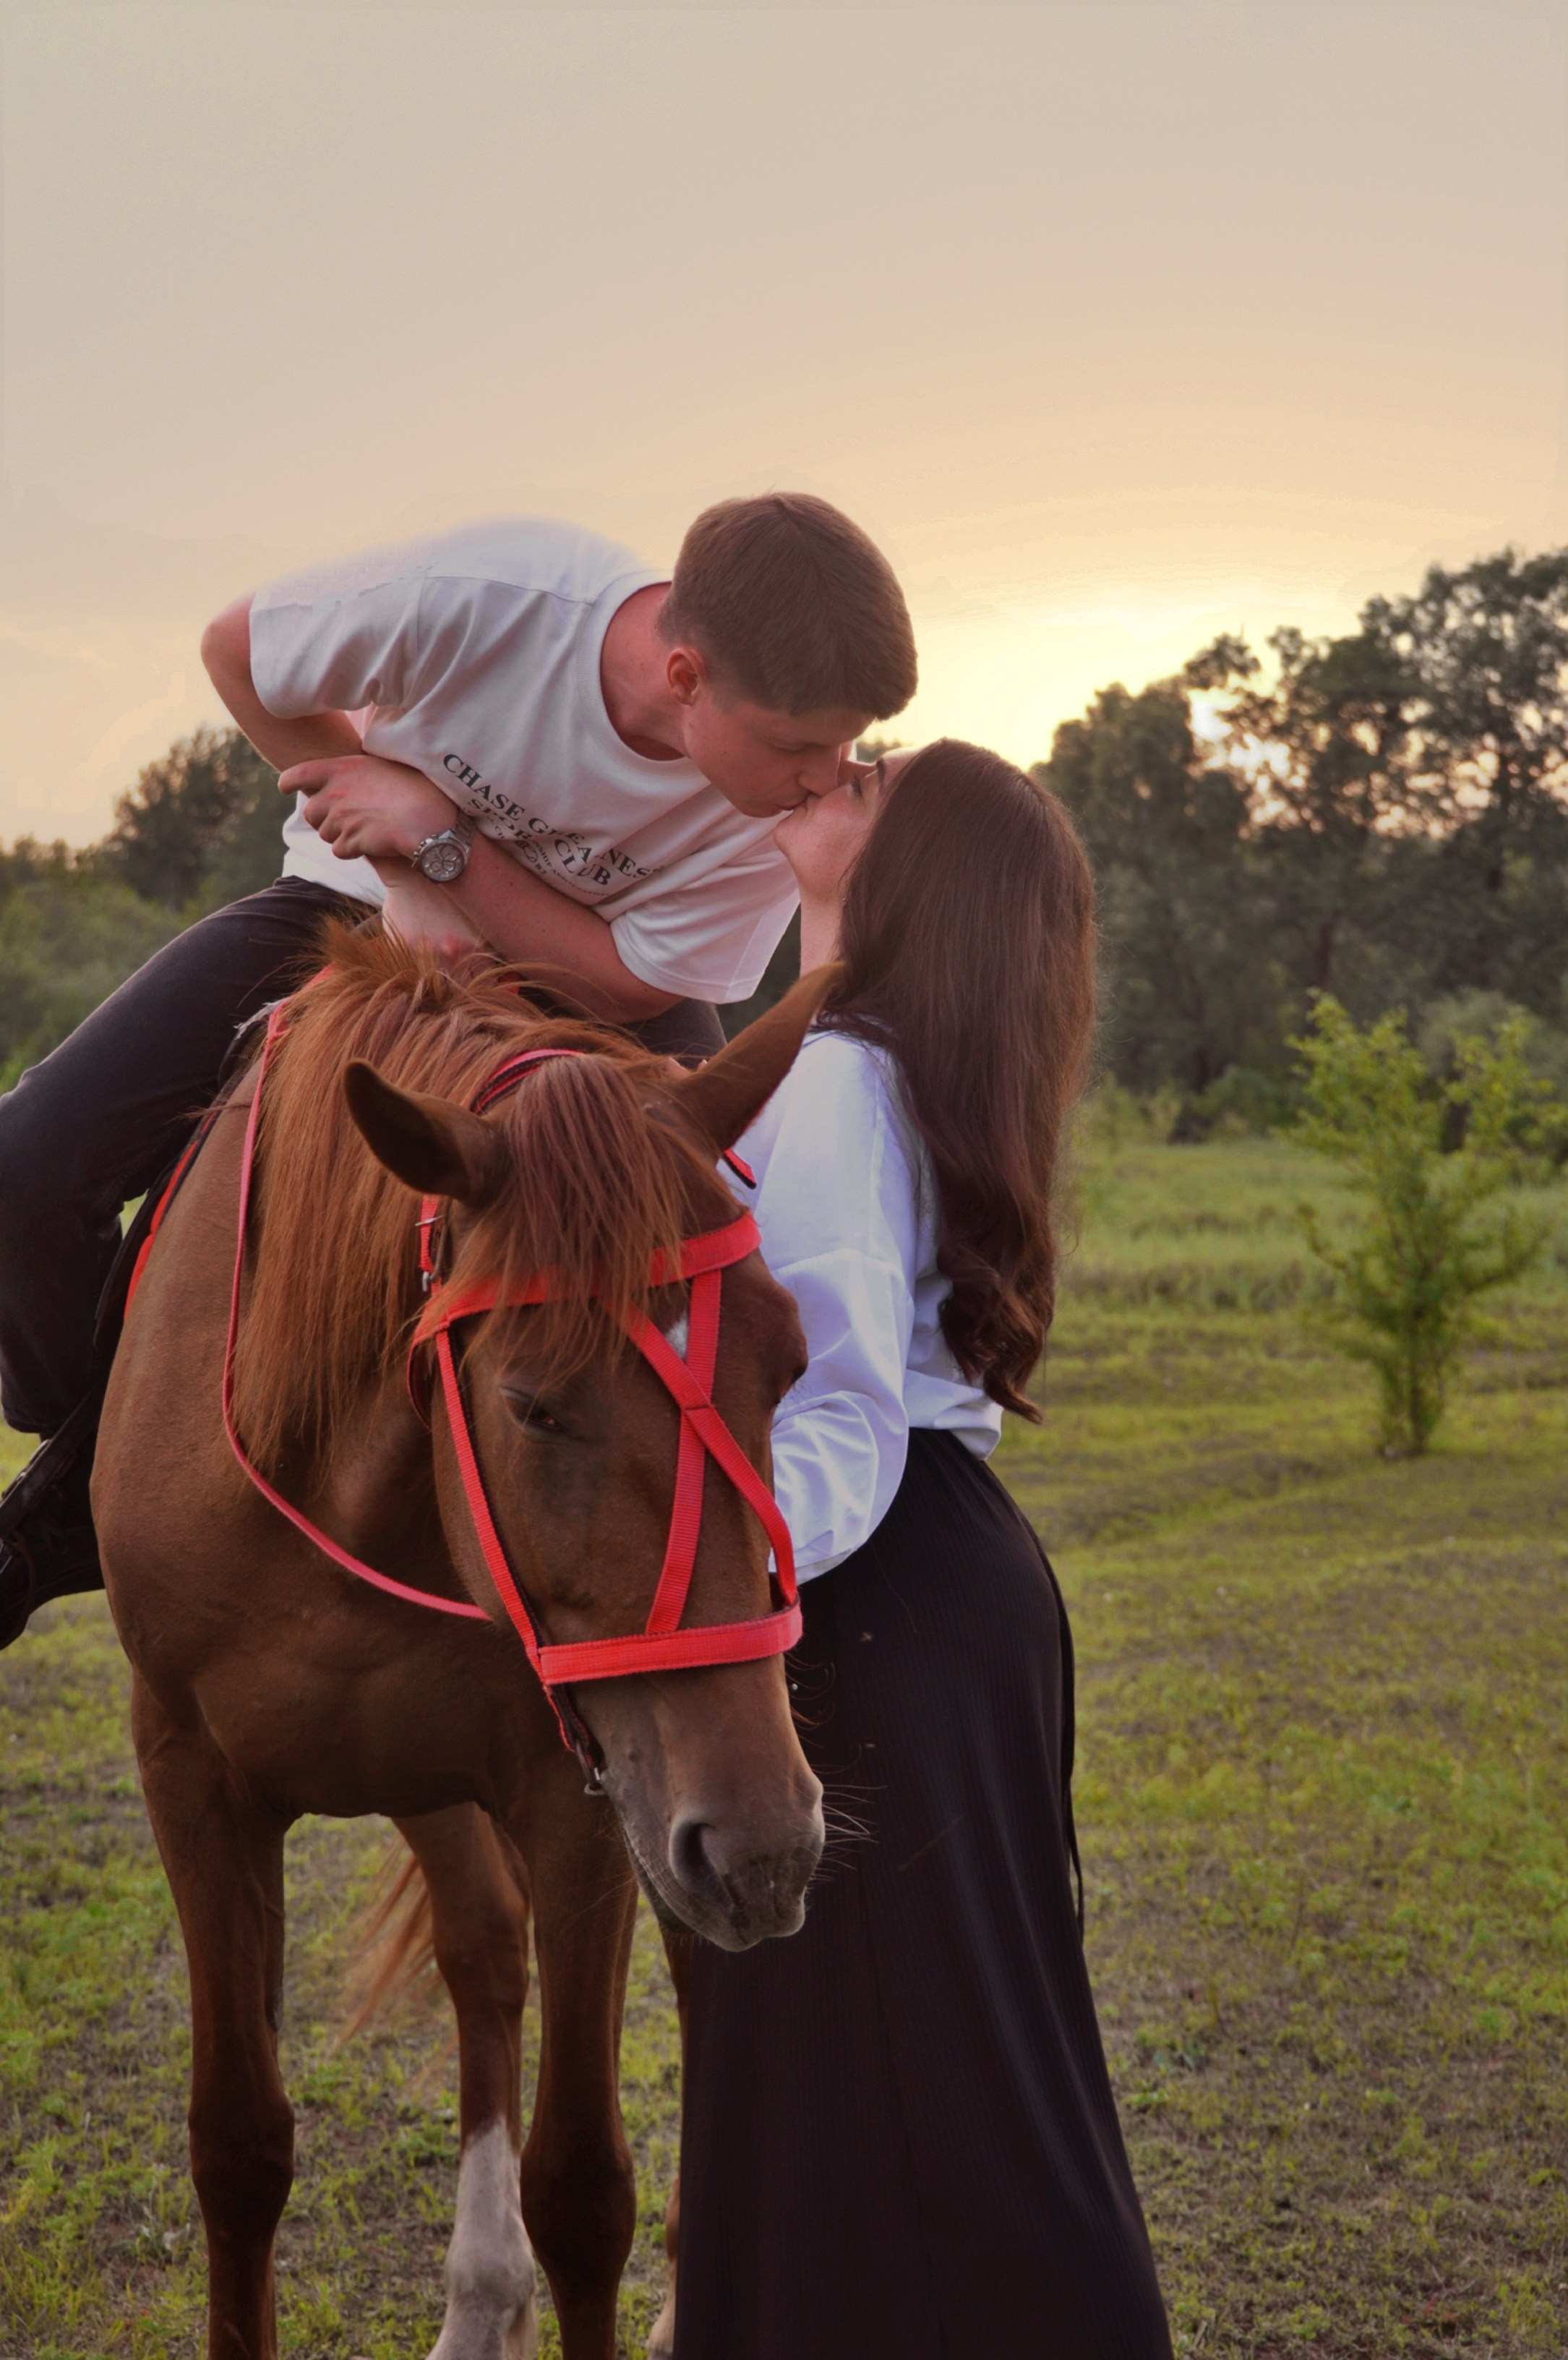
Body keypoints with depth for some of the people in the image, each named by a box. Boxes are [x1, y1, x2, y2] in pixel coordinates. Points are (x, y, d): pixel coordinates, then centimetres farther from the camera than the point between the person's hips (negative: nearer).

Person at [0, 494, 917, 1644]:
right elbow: (237, 651, -17)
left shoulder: (794, 793, -30)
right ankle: (99, 1465, 13)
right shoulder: (484, 594, -36)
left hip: (592, 968, 1)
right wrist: (399, 865, -20)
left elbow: (629, 983, -22)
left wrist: (442, 835, -33)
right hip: (364, 907, -1)